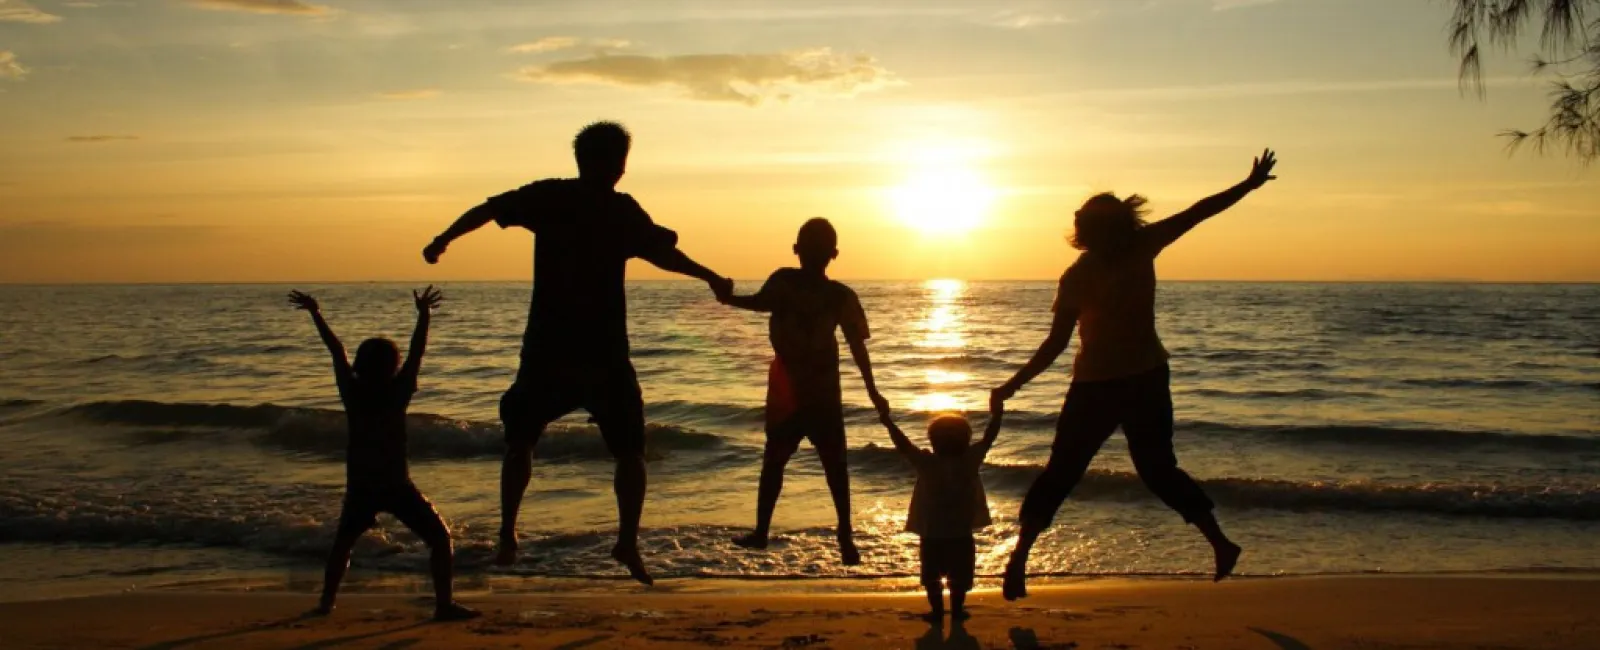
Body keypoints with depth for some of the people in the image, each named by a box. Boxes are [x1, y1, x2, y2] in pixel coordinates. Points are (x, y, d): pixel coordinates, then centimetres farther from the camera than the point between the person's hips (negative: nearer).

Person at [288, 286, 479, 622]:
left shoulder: (352, 392, 0)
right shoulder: (397, 394, -8)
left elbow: (337, 350, 9)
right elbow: (417, 353, -8)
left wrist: (315, 313, 18)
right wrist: (423, 315, -7)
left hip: (360, 487, 4)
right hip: (396, 486, -4)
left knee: (343, 541, 27)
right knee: (440, 537, 1)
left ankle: (327, 602, 26)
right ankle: (444, 604, -10)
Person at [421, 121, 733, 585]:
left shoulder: (548, 197, 3)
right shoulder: (623, 211, -4)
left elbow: (490, 209, -2)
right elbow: (663, 253, -16)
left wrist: (443, 240, 6)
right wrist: (711, 278, -9)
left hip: (547, 348, 2)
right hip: (604, 353, -2)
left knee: (520, 440, 18)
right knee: (629, 450, 9)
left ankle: (507, 538, 12)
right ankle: (628, 542, -3)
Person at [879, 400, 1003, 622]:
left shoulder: (926, 463, -14)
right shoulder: (970, 460, -11)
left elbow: (903, 445, -10)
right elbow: (988, 438, -2)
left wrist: (887, 421, -5)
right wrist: (996, 416, 7)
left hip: (932, 535, -1)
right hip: (961, 535, 1)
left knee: (931, 577, 15)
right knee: (959, 578, 14)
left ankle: (937, 611, 15)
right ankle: (957, 611, 16)